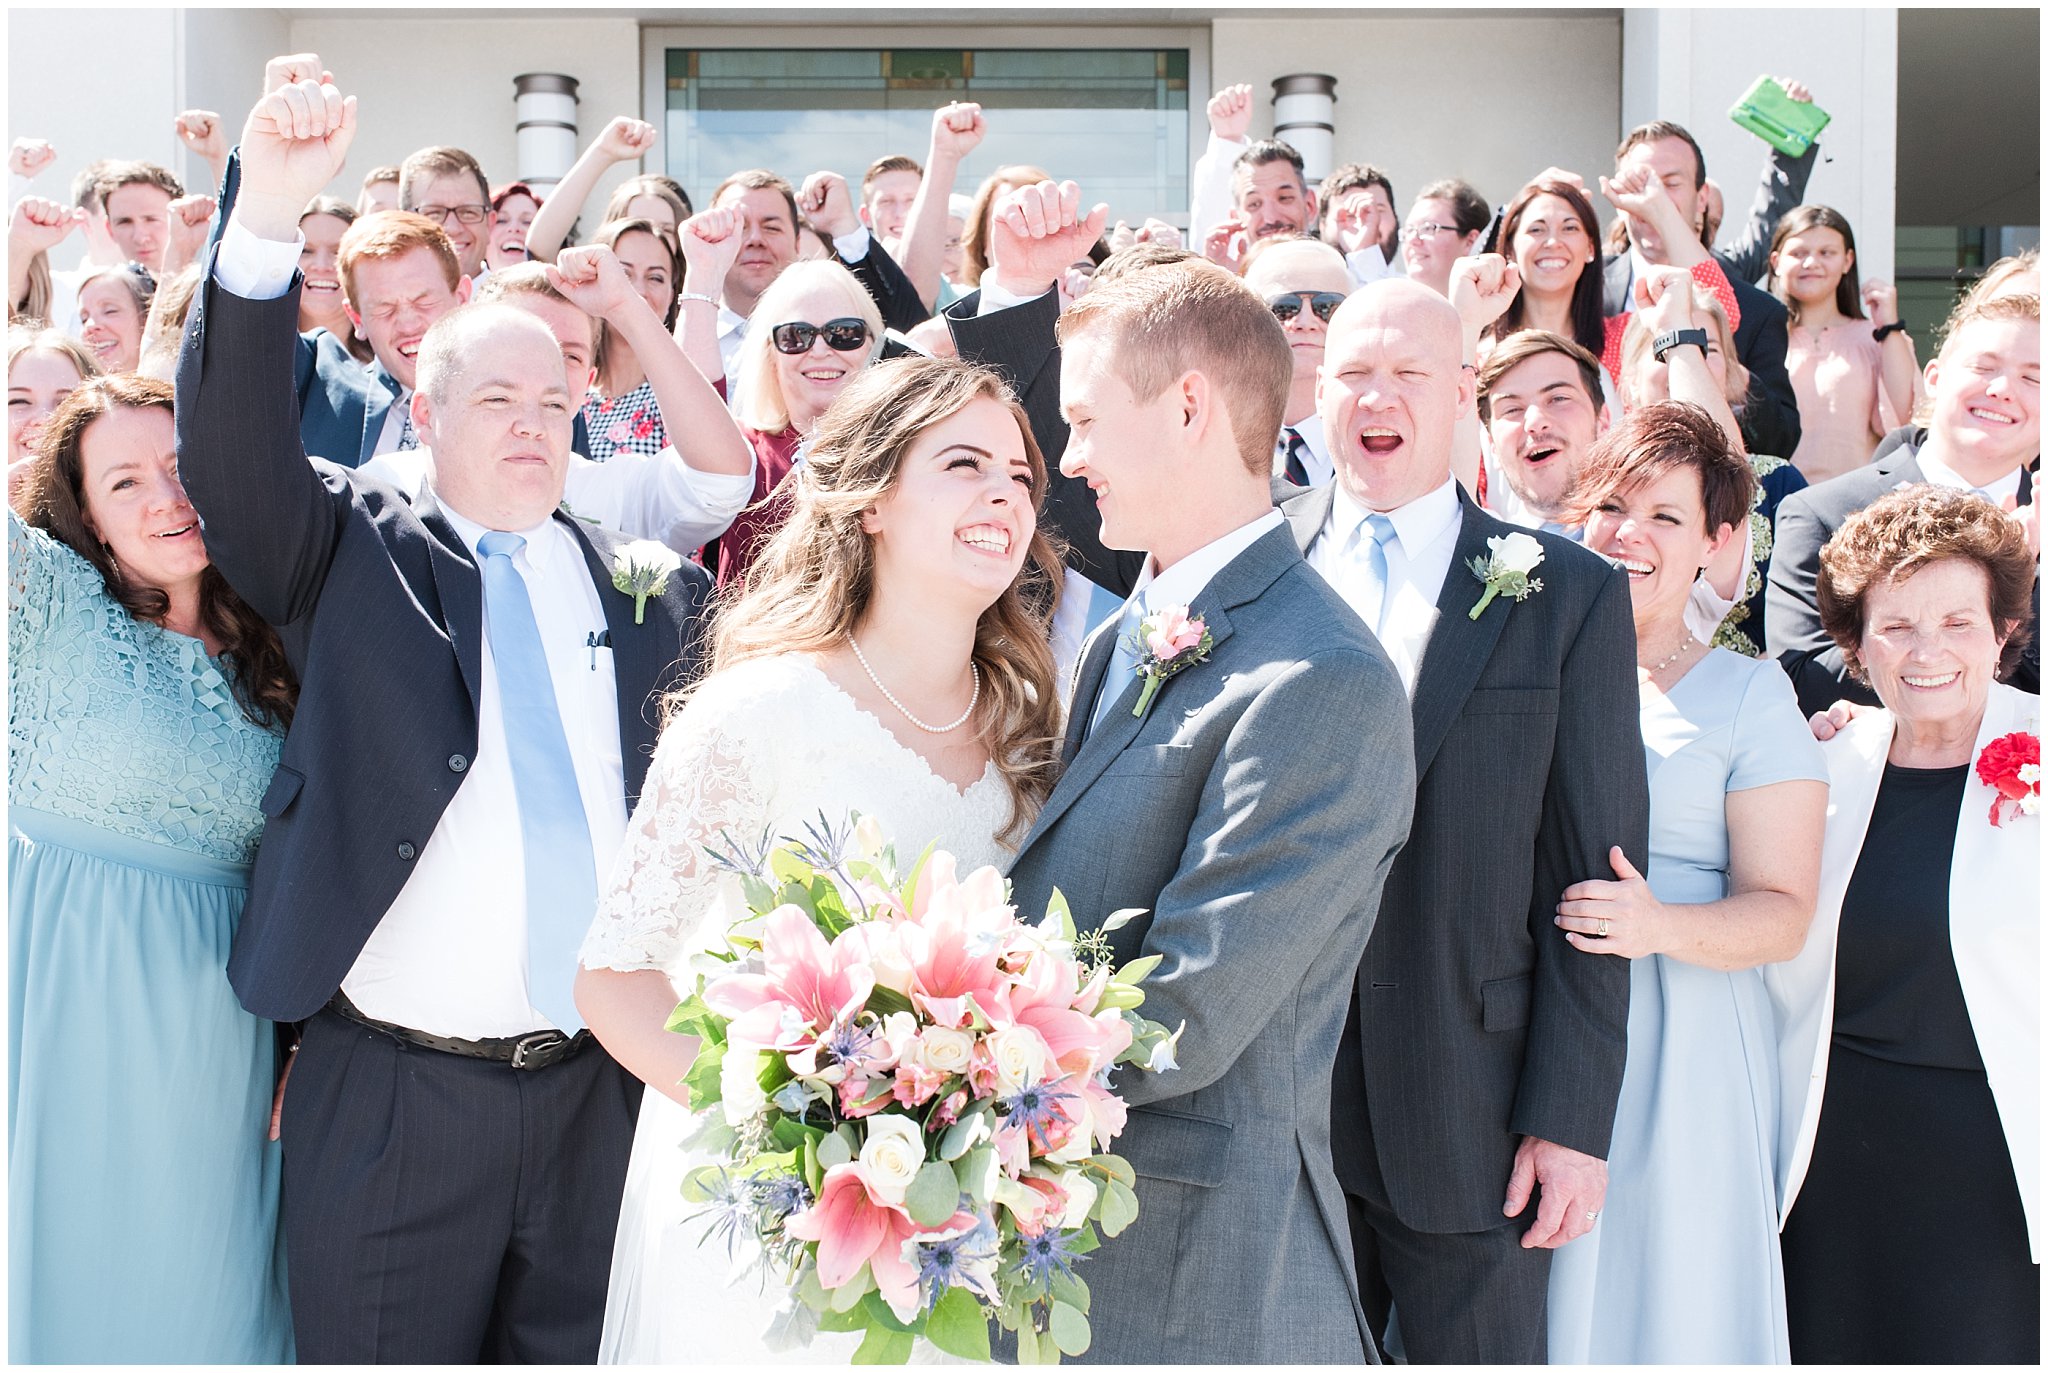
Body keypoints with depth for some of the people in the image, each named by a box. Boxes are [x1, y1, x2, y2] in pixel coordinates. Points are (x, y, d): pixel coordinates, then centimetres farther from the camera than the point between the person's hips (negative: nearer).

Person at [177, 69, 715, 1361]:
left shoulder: (645, 583, 11)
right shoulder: (351, 552, 4)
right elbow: (233, 445, -12)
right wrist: (270, 214, -27)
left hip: (603, 1091, 2)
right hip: (392, 1098, -2)